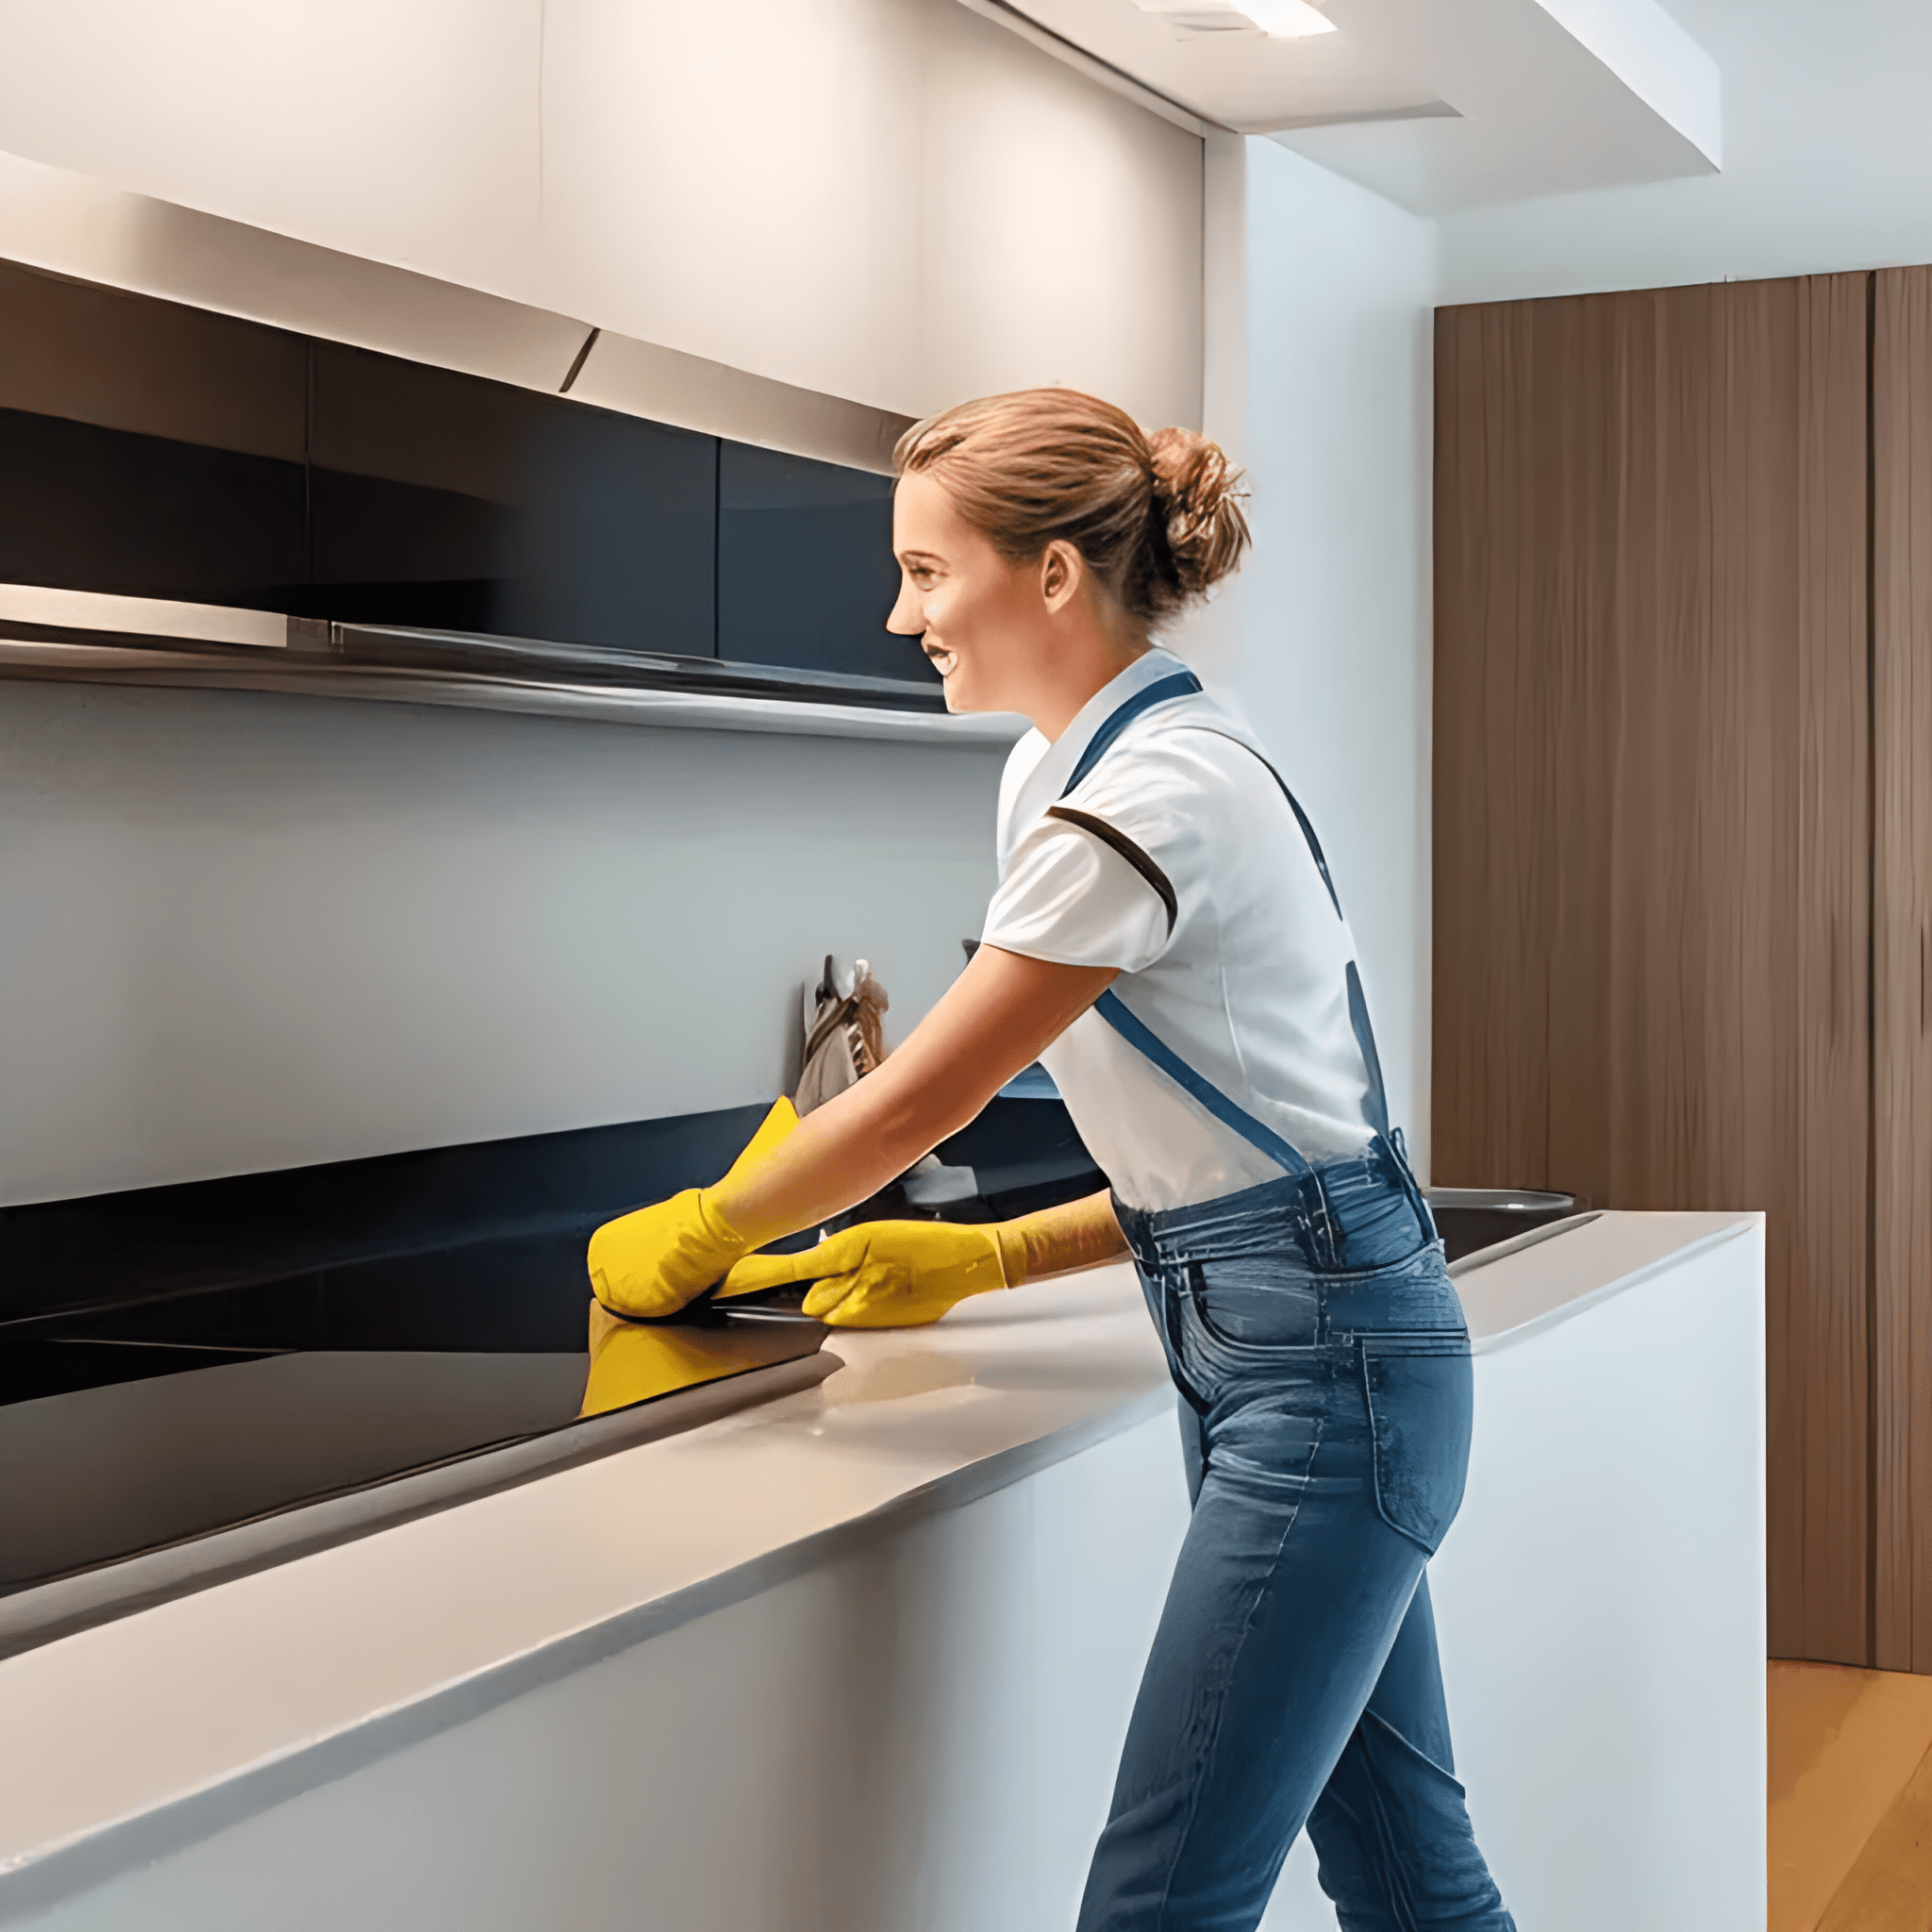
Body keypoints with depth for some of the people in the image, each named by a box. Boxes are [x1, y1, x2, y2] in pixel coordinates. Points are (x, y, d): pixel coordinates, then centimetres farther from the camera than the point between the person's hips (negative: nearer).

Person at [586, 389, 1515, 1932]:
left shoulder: (1154, 794, -18)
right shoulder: (1081, 774, 12)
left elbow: (919, 1103, -12)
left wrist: (694, 1240, 3)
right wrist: (989, 1256, 13)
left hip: (1324, 1363, -10)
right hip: (1284, 1347, 10)